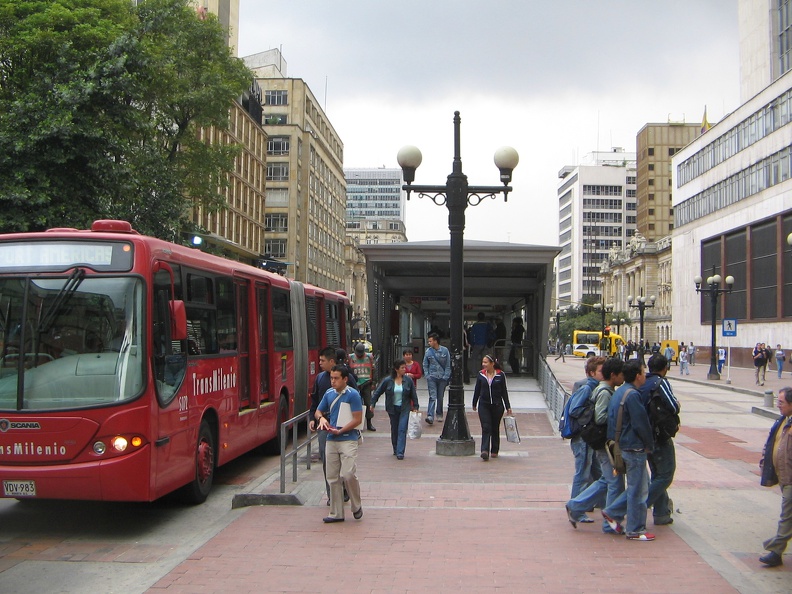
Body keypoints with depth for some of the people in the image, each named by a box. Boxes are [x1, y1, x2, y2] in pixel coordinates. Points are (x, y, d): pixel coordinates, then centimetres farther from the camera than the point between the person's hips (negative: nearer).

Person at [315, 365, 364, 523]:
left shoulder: (353, 395, -9)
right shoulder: (329, 393, 9)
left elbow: (358, 419, -11)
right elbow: (318, 411, 20)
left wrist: (339, 431, -13)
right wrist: (321, 418, -4)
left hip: (348, 440, -6)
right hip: (331, 440, 6)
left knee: (348, 474, -15)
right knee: (332, 478, 7)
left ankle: (357, 506, 8)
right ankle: (336, 513, 15)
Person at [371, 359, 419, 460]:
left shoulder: (408, 380, -4)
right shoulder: (388, 380, -7)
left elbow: (413, 395, 5)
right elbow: (377, 392, 2)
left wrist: (415, 407, 7)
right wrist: (372, 404, 0)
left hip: (404, 408, -1)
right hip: (392, 409, 1)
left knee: (402, 429, -10)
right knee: (394, 430, 11)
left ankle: (400, 452, -10)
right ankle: (395, 449, 28)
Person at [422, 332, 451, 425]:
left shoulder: (445, 350, -1)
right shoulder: (428, 351, 1)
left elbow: (448, 365, 2)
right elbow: (425, 365, 8)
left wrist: (446, 376, -5)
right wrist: (427, 376, -2)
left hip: (442, 378, 1)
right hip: (432, 377, 0)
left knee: (440, 397, 10)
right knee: (432, 397, -12)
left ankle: (439, 414, 26)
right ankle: (430, 416, -19)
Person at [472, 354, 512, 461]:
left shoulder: (500, 375, -3)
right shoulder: (480, 374, 2)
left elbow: (504, 391, 2)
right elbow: (477, 390, 11)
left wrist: (508, 407, 2)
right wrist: (474, 404, 16)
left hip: (497, 405, 0)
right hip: (484, 405, 0)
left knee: (495, 428, 10)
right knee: (486, 428, -10)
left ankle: (494, 450, 22)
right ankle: (485, 451, -18)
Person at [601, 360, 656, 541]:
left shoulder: (619, 392, 12)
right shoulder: (632, 395, -19)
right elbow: (641, 424, -19)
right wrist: (650, 445, -5)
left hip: (623, 446, 10)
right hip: (634, 448, -10)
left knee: (637, 486, 18)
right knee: (638, 489, 0)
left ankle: (612, 512, 17)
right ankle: (636, 530, 8)